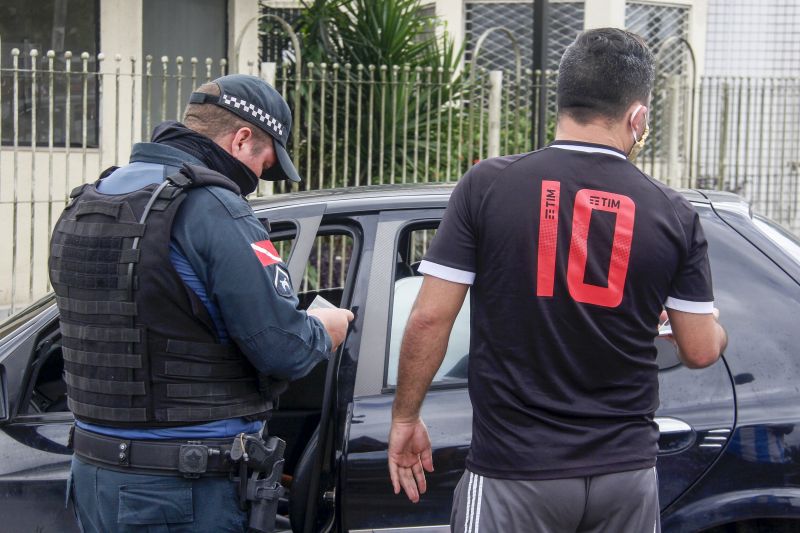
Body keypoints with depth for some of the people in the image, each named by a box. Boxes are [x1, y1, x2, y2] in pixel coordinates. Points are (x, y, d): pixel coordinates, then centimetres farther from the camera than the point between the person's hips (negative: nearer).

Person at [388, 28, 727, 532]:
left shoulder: (487, 186, -7)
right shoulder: (674, 215, -3)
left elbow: (429, 318, -8)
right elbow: (701, 350, 4)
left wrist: (405, 417, 6)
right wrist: (716, 326, 27)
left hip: (514, 472, -2)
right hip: (626, 472, 2)